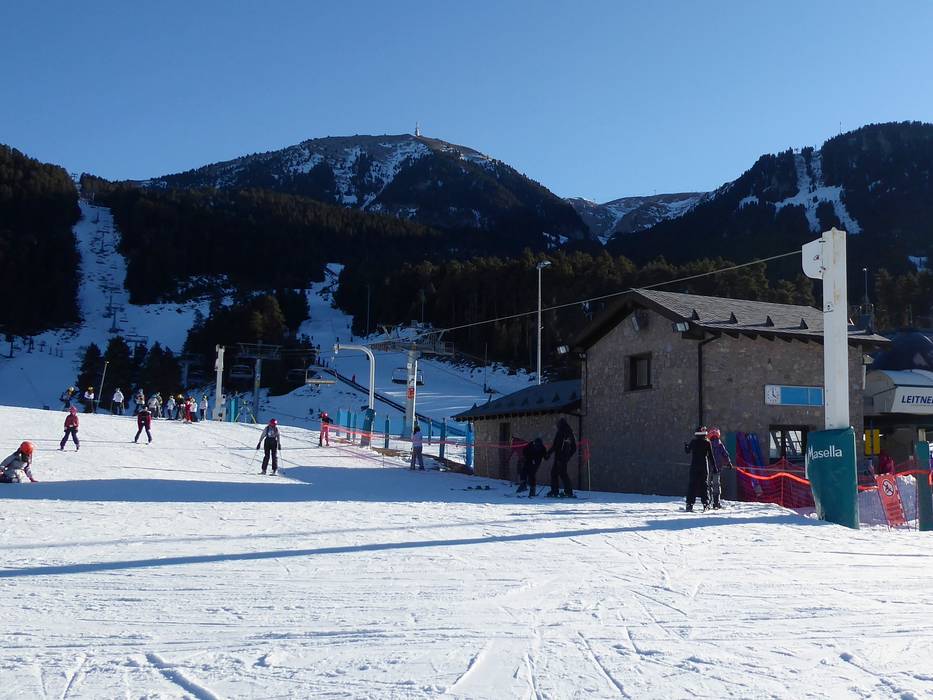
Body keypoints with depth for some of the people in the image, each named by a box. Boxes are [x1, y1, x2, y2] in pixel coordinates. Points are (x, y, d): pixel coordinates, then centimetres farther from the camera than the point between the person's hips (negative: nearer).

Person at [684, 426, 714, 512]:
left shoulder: (693, 442, -3)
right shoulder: (707, 442, -3)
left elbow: (687, 451, 13)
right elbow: (711, 456, -1)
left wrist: (685, 445, 34)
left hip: (694, 466, 0)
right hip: (704, 466, 0)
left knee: (692, 485, 3)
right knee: (704, 484, 8)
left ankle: (690, 504, -3)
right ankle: (706, 503, 2)